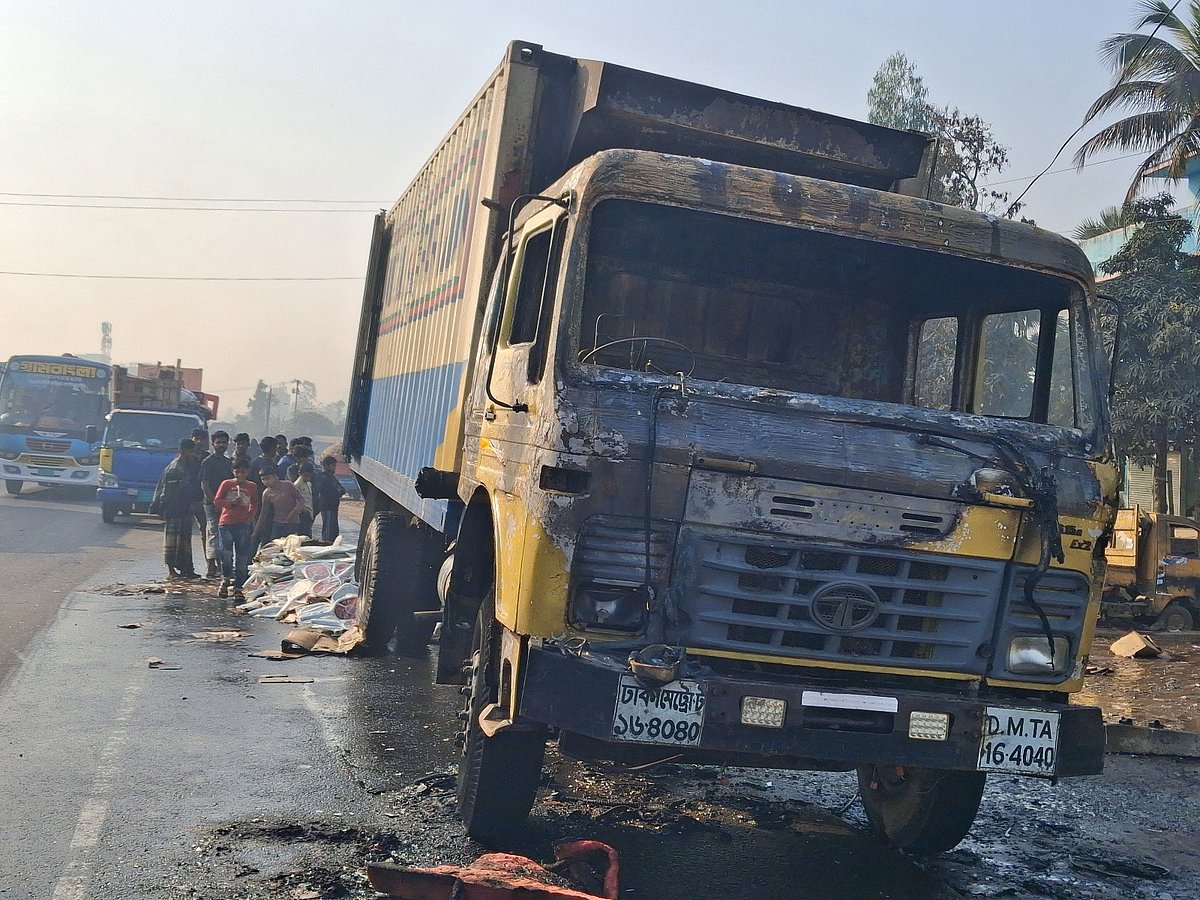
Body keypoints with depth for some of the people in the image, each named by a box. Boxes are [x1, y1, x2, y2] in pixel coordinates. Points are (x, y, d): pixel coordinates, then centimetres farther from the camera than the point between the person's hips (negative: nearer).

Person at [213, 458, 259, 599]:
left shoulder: (252, 486, 9)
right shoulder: (226, 484, 6)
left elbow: (254, 505, 18)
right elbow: (217, 501, 2)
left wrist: (250, 517, 3)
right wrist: (232, 503, -12)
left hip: (243, 524, 1)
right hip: (226, 523, -1)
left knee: (242, 558, 1)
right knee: (226, 552, -15)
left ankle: (238, 589, 7)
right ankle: (225, 578, 12)